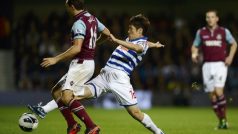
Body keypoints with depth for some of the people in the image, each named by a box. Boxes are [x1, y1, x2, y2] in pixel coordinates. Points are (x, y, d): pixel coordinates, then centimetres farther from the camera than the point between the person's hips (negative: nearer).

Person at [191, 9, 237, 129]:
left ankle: (224, 118, -4)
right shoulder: (201, 32, 7)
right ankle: (221, 120, 15)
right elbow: (195, 46, 15)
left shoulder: (224, 31, 3)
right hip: (207, 65, 3)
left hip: (221, 64, -3)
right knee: (212, 95, 3)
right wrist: (194, 54, -7)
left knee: (218, 91, -18)